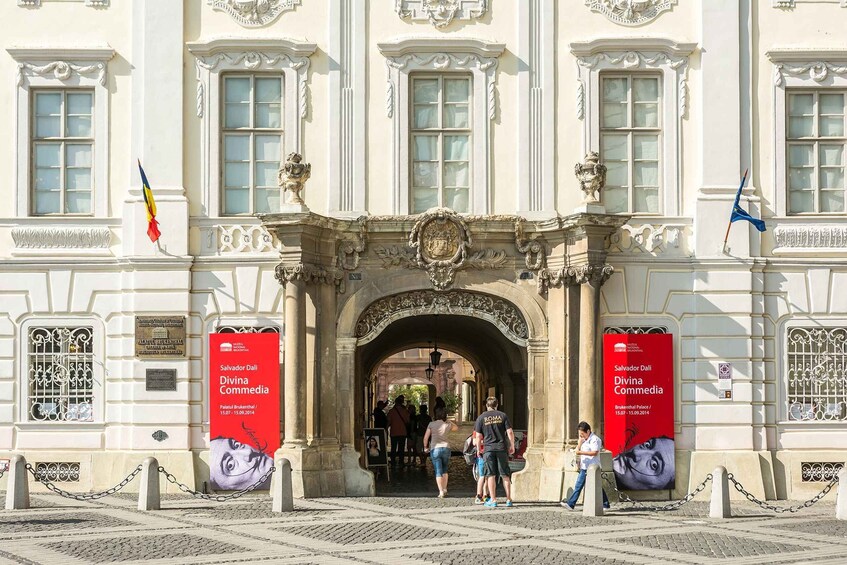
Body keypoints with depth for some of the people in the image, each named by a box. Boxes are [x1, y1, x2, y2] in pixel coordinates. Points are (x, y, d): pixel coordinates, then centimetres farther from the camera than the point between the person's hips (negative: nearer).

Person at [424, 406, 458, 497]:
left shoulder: (431, 424, 0)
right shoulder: (447, 425, 5)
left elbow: (426, 437, -3)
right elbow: (456, 428, 25)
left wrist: (425, 447, 11)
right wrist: (449, 422, 19)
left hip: (435, 449, -2)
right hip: (446, 448, 2)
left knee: (438, 471, 0)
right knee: (444, 470, 20)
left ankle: (441, 491, -7)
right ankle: (444, 489, 18)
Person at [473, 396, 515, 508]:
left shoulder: (481, 417, 3)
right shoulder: (502, 415, 4)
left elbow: (478, 435, 1)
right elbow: (510, 432, 0)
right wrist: (512, 446, 9)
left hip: (488, 448, -1)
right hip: (502, 448, 1)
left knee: (491, 475, 3)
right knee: (505, 475, 9)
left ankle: (493, 500, 0)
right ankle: (508, 499, 10)